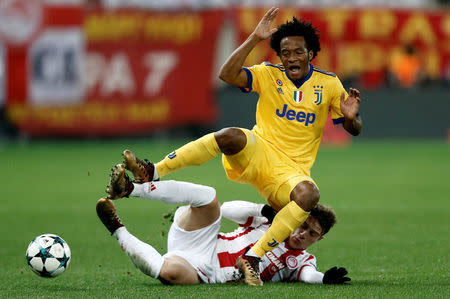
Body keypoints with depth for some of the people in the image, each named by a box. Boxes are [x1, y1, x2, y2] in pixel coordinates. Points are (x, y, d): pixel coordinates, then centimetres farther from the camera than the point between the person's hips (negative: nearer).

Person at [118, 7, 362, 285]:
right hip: (257, 154, 0)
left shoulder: (329, 84, 4)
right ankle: (152, 172, -31)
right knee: (231, 136, -36)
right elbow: (227, 74, -13)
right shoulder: (269, 74, 3)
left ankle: (253, 257, -33)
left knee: (309, 194, -36)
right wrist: (254, 39, -19)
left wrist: (351, 117, -16)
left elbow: (354, 129, 8)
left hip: (289, 173, 0)